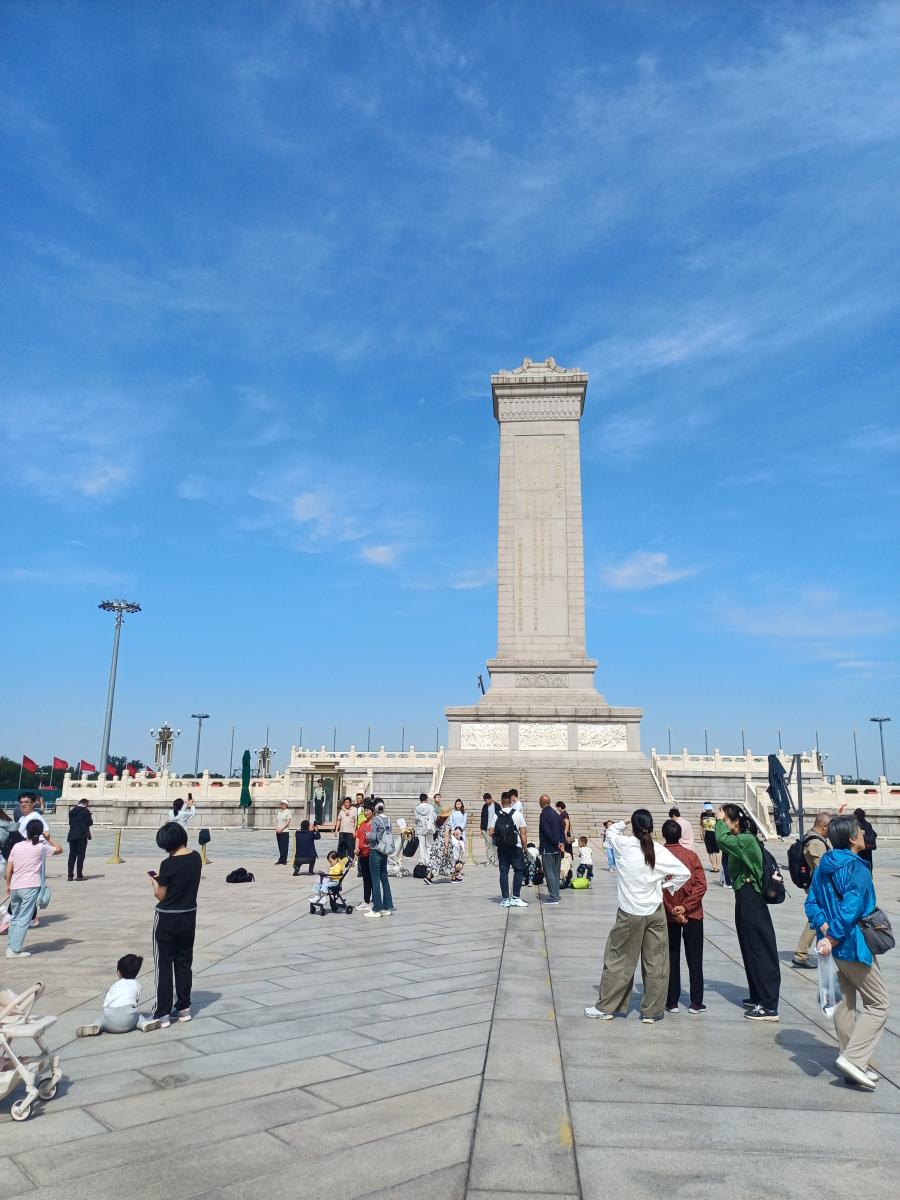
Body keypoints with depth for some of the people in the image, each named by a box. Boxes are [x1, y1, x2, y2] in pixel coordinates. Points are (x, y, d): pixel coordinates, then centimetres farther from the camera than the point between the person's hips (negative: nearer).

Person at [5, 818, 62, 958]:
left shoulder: (17, 846, 4)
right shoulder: (41, 848, -5)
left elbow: (9, 869, 5)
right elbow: (59, 849, 10)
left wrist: (8, 885, 16)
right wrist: (49, 838, 15)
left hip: (15, 887, 4)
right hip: (31, 887, -4)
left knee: (14, 917, 18)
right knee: (24, 919, 0)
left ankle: (11, 946, 24)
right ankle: (15, 950, -2)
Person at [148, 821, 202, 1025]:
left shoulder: (168, 864, -21)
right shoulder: (196, 858, -4)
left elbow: (161, 896, -13)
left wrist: (154, 882, 5)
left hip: (167, 919, -6)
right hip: (188, 916, 6)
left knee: (163, 965, 5)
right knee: (184, 963, 15)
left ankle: (162, 1014, 9)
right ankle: (184, 1008, 23)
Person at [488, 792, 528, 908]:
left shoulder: (495, 815, -1)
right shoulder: (517, 814, -6)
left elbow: (491, 832, -5)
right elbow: (523, 833, -7)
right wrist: (525, 847, 2)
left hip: (501, 849, 2)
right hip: (515, 848, -2)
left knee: (504, 872, 7)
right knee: (519, 870, 8)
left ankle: (505, 899, 9)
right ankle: (515, 897, 4)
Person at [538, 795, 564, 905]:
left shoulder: (544, 814, -15)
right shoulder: (556, 814, 11)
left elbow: (547, 832, -20)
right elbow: (561, 830, 10)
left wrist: (557, 843, -12)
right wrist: (561, 843, 3)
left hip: (548, 849, -8)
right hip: (556, 849, 8)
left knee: (549, 873, -3)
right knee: (555, 873, 14)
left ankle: (553, 897, -3)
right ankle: (556, 896, 19)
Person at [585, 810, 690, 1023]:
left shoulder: (623, 844, -10)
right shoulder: (659, 851, -7)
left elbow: (611, 831, 12)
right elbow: (685, 873, -4)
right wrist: (666, 885, 7)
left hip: (629, 914, -1)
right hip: (655, 912, 1)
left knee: (618, 961, 10)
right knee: (655, 963, 12)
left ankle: (605, 1007, 18)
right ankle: (651, 1011, 20)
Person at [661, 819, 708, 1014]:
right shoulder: (691, 855, -6)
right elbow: (701, 885, -12)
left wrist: (672, 910, -9)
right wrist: (685, 907, -13)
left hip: (668, 915, 0)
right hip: (692, 914, 0)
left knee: (671, 958, 10)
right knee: (694, 958, 10)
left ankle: (672, 1002, 13)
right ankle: (696, 1003, 13)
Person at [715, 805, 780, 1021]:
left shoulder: (747, 840, -19)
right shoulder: (740, 841, 12)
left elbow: (722, 839, -29)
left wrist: (719, 821, -16)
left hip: (751, 899, -10)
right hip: (744, 897, 10)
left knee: (761, 950, -6)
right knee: (750, 949, 17)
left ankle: (769, 1006, -2)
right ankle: (758, 997, 28)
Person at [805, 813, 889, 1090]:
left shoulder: (824, 866, 6)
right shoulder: (857, 869, -19)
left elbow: (811, 902, 4)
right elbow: (850, 909, -26)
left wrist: (825, 928, -7)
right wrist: (832, 939, -19)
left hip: (839, 945, 8)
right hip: (855, 946, -8)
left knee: (847, 1001, 18)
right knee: (878, 1004, 3)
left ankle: (852, 1061, 26)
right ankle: (853, 1058, -4)